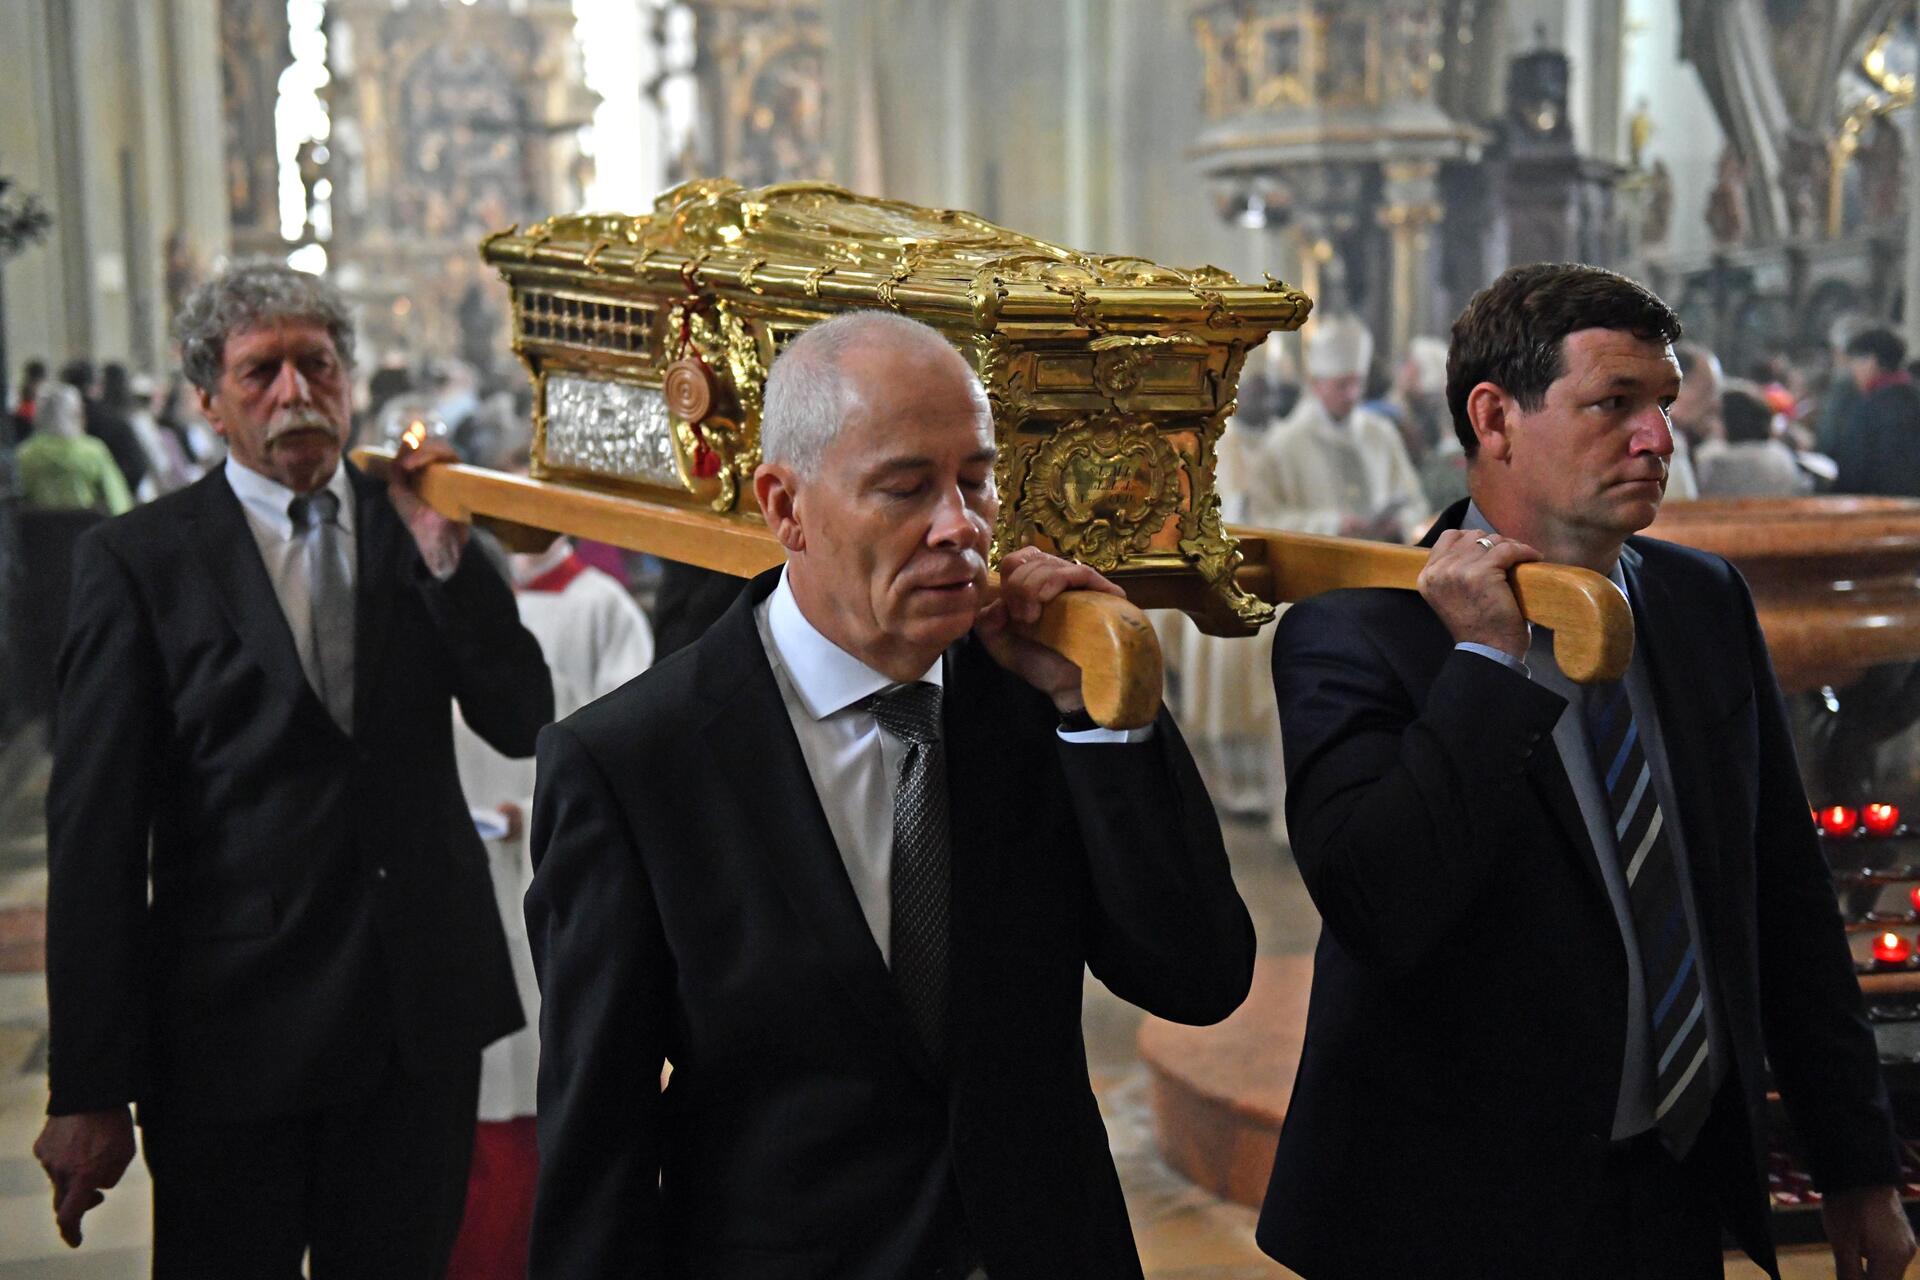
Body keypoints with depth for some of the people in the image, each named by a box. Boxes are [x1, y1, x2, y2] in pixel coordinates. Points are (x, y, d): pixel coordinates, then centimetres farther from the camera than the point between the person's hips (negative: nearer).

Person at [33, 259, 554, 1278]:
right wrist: (89, 1089, -9)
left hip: (423, 1013, 3)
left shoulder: (414, 529, 5)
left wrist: (444, 552, -12)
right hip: (232, 1031, -3)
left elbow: (523, 725, 1)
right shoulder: (137, 560, -5)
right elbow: (94, 831, -7)